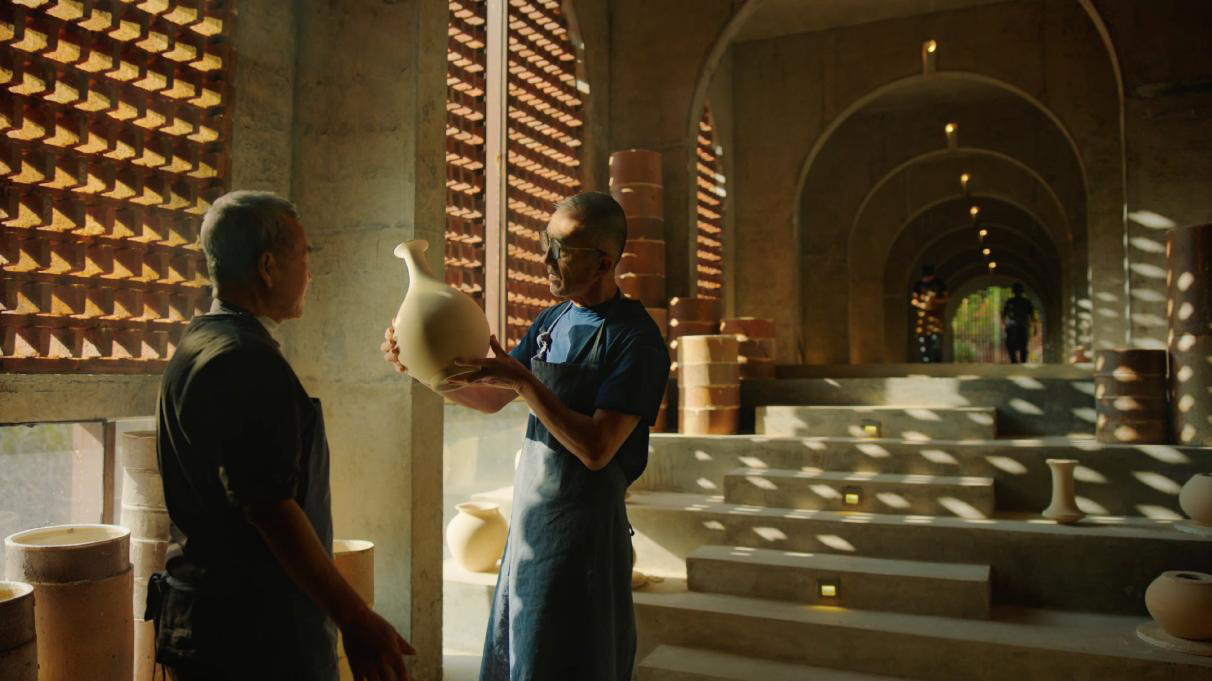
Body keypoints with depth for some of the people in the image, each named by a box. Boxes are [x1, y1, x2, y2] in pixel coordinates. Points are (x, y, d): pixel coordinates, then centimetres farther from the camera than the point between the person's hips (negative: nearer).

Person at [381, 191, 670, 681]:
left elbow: (596, 450, -22)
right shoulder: (552, 322, 8)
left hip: (582, 528, -8)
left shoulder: (634, 338, -16)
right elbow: (490, 399, 15)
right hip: (529, 515, 8)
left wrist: (524, 383, -27)